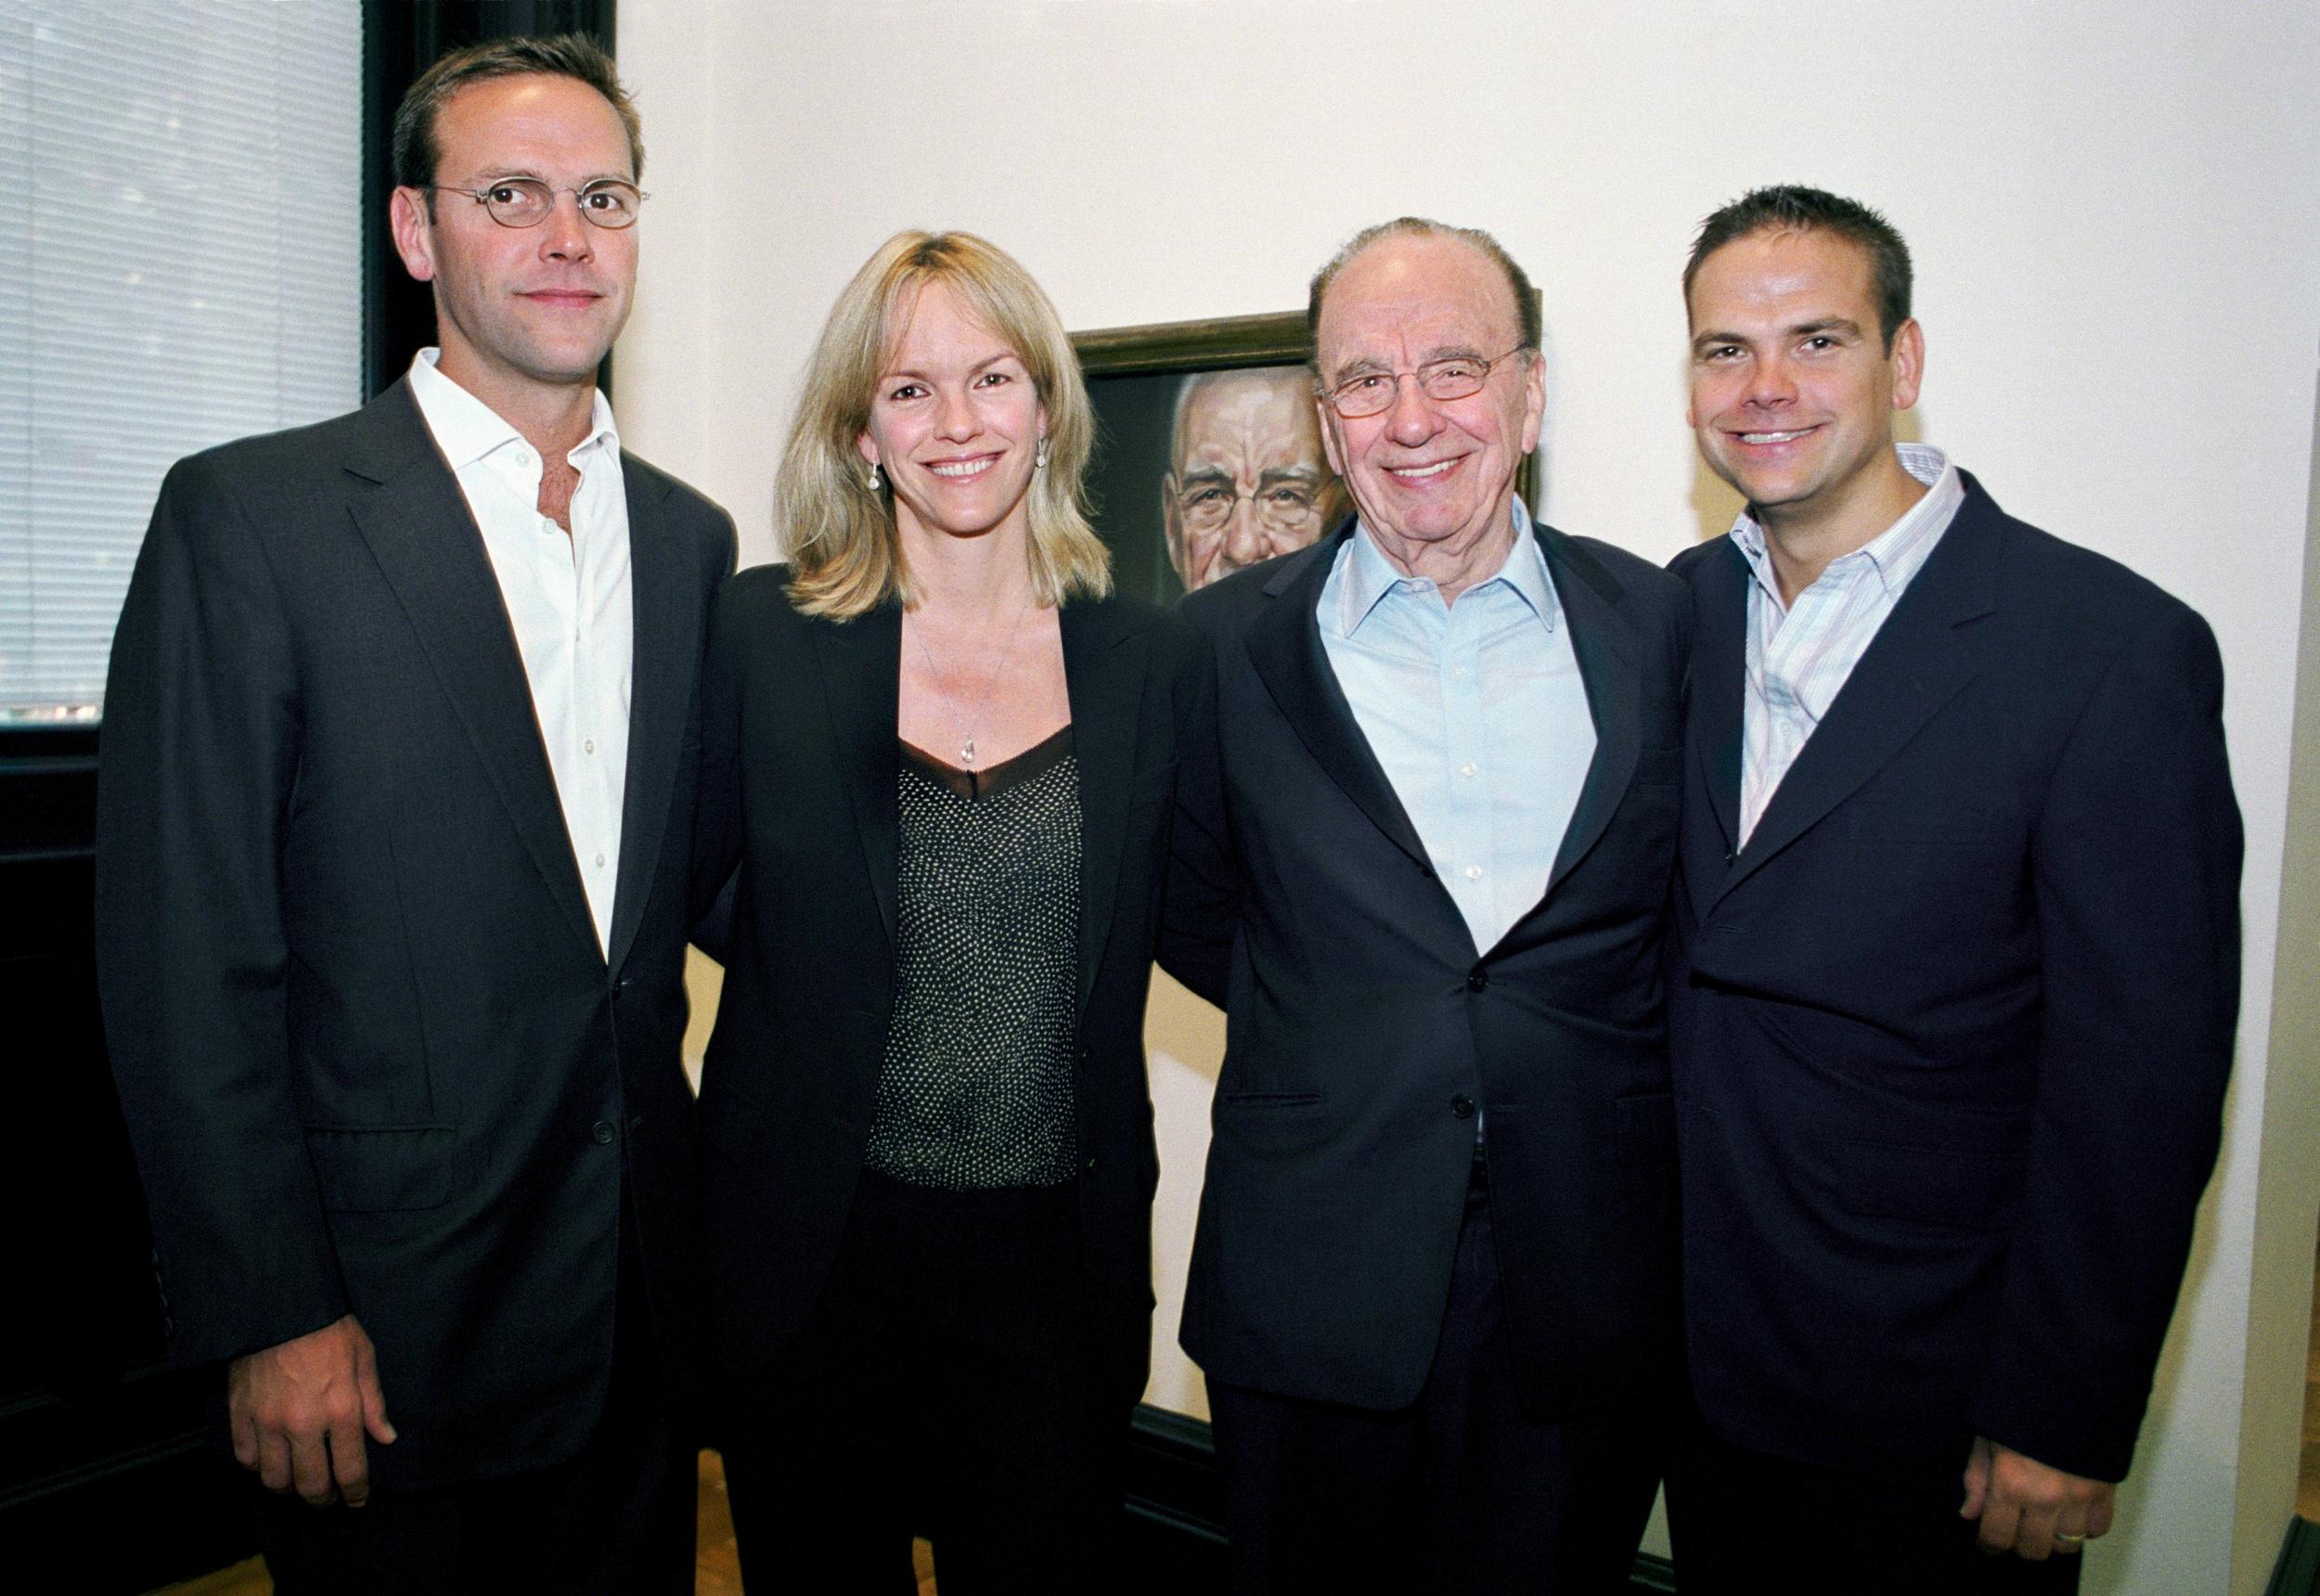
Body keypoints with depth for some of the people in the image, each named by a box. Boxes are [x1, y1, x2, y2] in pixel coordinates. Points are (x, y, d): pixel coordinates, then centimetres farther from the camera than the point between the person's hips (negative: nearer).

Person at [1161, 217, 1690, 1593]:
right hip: (1315, 1304, 0)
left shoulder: (1665, 626, 0)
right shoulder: (1228, 645, -2)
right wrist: (1338, 1032, 0)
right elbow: (1190, 920, 8)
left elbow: (1693, 908, 9)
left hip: (1589, 1310, 1)